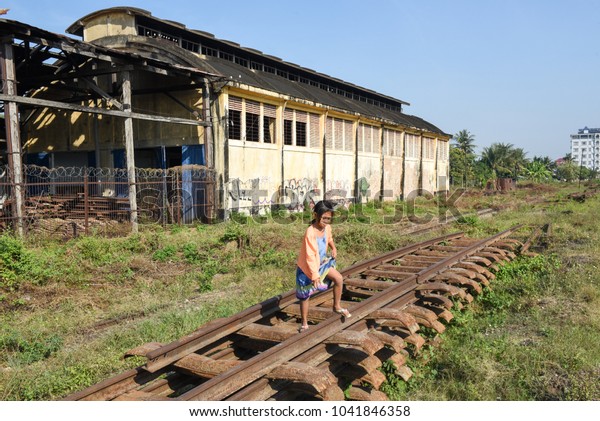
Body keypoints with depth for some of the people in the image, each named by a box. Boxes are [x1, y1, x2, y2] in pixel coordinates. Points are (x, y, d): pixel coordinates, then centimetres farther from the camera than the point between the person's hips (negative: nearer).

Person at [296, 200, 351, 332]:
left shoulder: (327, 227, -9)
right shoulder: (310, 232, -32)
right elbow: (310, 256, -31)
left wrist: (333, 248, -2)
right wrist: (315, 275, -31)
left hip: (322, 263, 7)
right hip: (307, 267, -6)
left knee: (339, 278, -5)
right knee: (305, 295, 6)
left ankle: (337, 306, 16)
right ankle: (304, 323, 21)